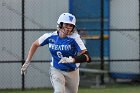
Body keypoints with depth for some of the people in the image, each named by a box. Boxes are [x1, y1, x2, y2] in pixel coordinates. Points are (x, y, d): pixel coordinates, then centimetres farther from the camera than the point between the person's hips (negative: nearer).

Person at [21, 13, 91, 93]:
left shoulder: (74, 38, -23)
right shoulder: (50, 37, -14)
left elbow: (87, 57, -32)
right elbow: (35, 45, 5)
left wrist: (72, 60, -48)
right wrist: (27, 62, 2)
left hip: (72, 72, 0)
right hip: (56, 70, 0)